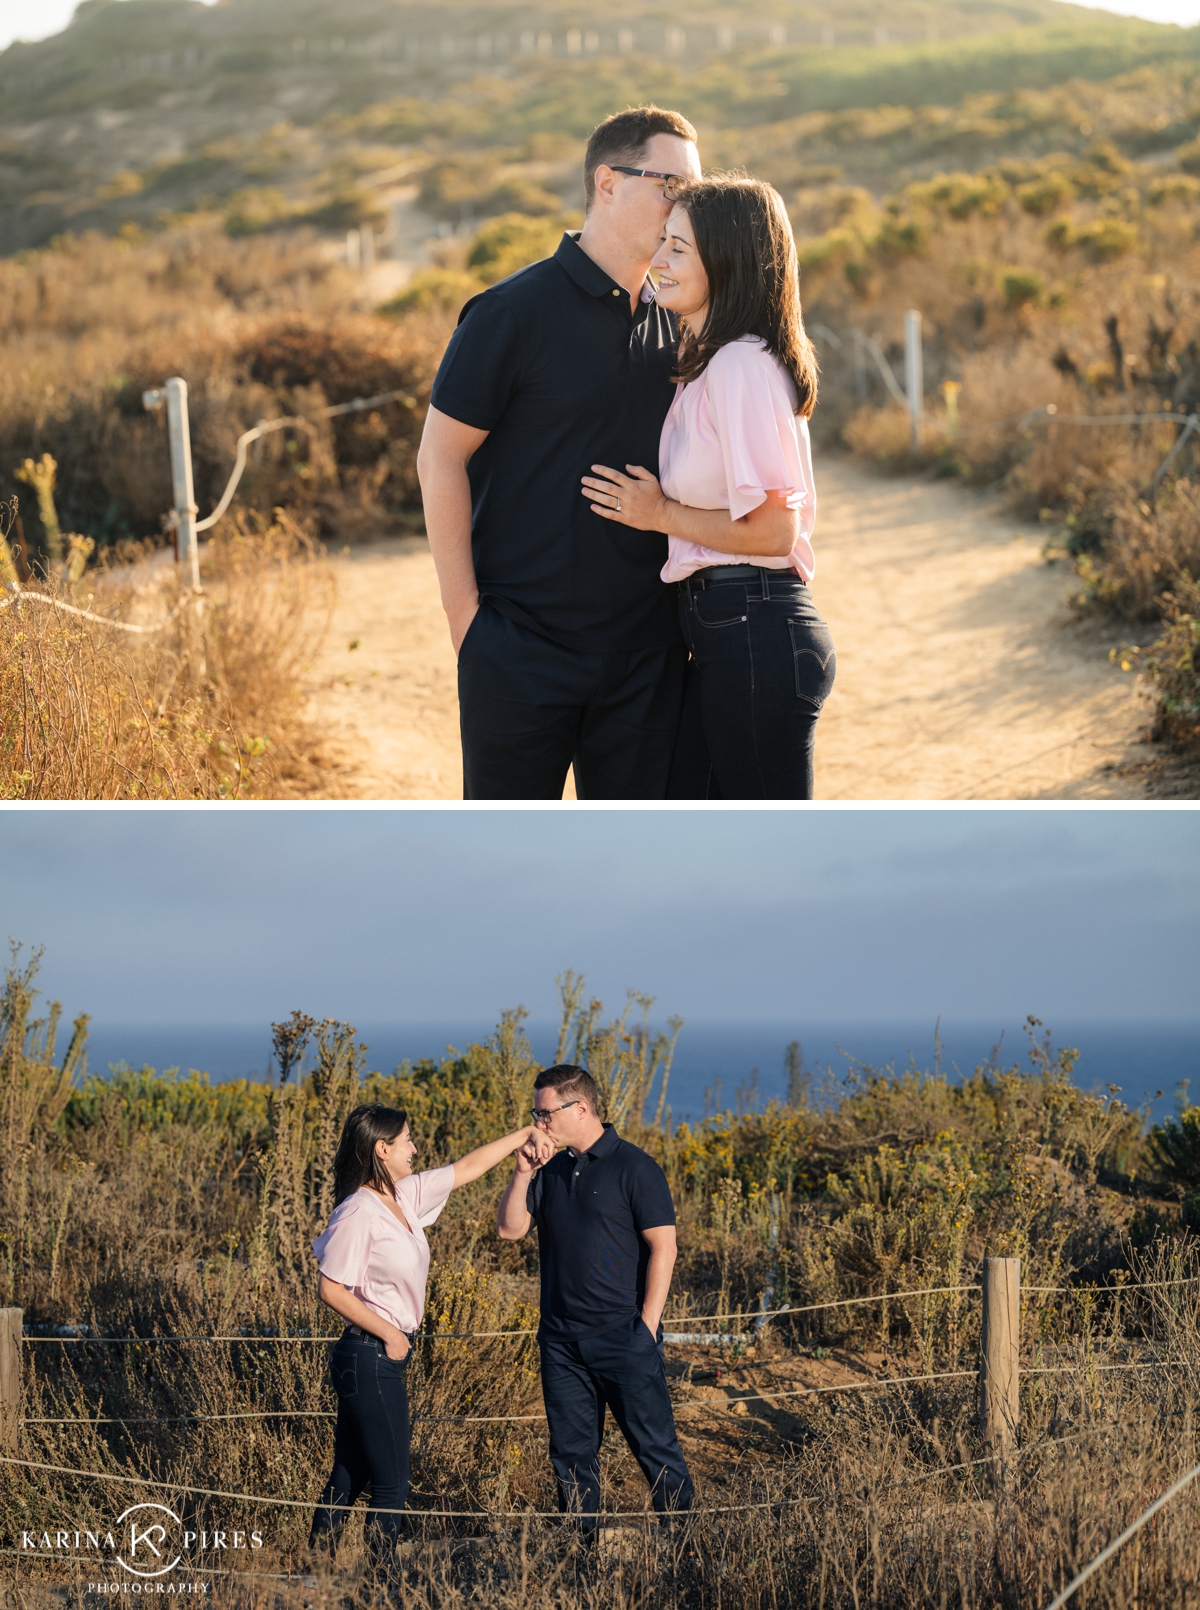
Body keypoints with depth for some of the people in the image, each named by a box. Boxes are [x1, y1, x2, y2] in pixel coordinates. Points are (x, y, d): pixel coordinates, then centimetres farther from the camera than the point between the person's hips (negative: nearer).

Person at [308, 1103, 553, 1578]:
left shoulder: (406, 1196, 7)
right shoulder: (359, 1213, -17)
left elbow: (468, 1167, 18)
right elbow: (331, 1289, -18)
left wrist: (526, 1134, 18)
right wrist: (388, 1334, -14)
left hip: (384, 1355, 9)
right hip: (369, 1357, -9)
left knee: (349, 1476, 14)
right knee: (391, 1485, -2)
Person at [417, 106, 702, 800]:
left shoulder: (676, 321, 9)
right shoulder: (514, 312, -9)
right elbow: (440, 458, -7)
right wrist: (464, 614, -9)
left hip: (646, 644, 5)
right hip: (524, 643, -5)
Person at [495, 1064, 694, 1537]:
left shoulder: (634, 1168, -7)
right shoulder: (549, 1171, 11)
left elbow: (663, 1247, -9)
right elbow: (509, 1229, 8)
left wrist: (647, 1324, -13)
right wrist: (522, 1173, -4)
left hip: (624, 1336, -6)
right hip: (561, 1339, 6)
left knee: (655, 1445, -3)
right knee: (572, 1451, 9)